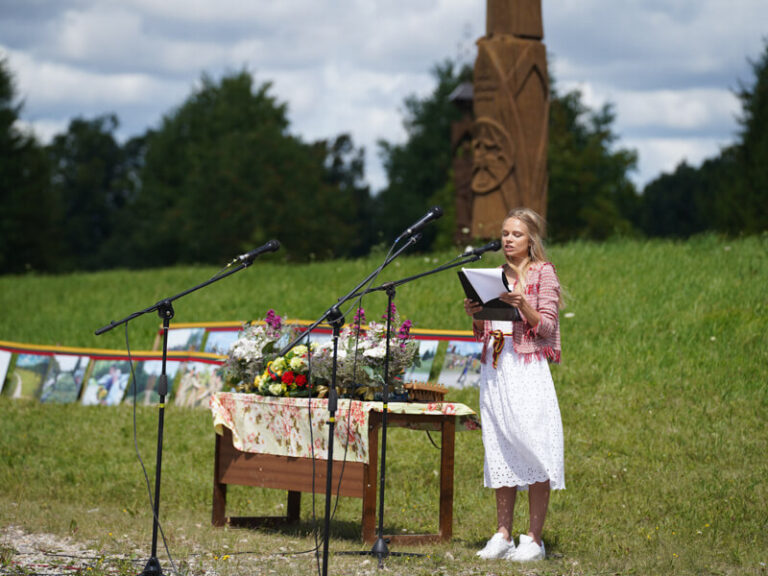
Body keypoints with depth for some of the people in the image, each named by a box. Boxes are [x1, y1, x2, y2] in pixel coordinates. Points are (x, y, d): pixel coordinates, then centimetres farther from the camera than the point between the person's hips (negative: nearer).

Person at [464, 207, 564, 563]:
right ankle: (502, 536, 8)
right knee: (500, 452, 5)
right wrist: (475, 314, 1)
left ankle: (534, 539, -6)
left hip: (527, 368, -6)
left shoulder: (542, 273, 1)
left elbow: (546, 326, -6)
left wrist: (522, 305, -21)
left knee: (532, 447, -9)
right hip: (495, 368, 6)